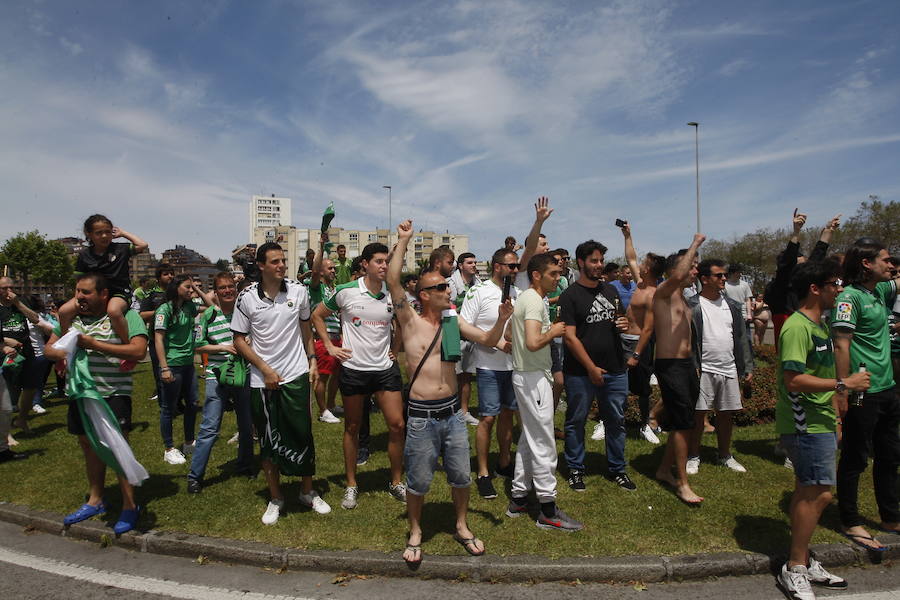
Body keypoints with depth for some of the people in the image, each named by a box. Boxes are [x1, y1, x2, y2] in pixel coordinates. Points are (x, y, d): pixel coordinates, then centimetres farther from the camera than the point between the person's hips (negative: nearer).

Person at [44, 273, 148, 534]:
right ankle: (95, 501, 35)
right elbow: (48, 348, 15)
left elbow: (138, 351, -23)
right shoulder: (71, 317, 9)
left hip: (113, 394, -7)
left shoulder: (126, 316, -11)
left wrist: (93, 343, -22)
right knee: (90, 447, 18)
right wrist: (62, 354, -11)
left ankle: (129, 506, 10)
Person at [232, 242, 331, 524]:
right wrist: (265, 369, -11)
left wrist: (312, 360, 7)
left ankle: (308, 492, 25)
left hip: (296, 376, 1)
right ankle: (275, 498, 26)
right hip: (263, 380, -1)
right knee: (269, 441, 9)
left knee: (302, 435, 6)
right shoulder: (247, 298, -7)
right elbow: (239, 340, -2)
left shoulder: (298, 291, -2)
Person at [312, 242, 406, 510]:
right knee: (352, 427, 10)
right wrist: (330, 346, -1)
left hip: (386, 368, 2)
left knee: (397, 425, 0)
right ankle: (351, 485, 26)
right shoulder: (346, 292, -8)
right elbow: (317, 315, 6)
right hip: (353, 368, -2)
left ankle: (396, 482, 19)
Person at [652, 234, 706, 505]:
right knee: (682, 424, -8)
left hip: (686, 364, 9)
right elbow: (678, 275, -33)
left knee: (681, 423, 15)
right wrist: (695, 244, -20)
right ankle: (682, 483, 0)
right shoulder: (663, 292, -10)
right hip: (669, 366, -9)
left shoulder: (683, 299, 19)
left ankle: (665, 469, 29)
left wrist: (693, 367, 22)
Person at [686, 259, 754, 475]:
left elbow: (742, 337, 13)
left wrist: (747, 367, 10)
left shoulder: (732, 305, 10)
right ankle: (693, 456, 15)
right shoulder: (692, 306, -8)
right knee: (698, 414, 1)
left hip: (729, 369, 5)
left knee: (726, 414, 13)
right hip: (704, 369, -5)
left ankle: (725, 455, 29)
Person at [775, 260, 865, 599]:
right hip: (806, 426, -10)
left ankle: (803, 562, 28)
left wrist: (833, 417, 22)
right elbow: (794, 380, -27)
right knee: (818, 494, -6)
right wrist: (844, 384, -20)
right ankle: (795, 570, 7)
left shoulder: (819, 323, 14)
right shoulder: (797, 327, -19)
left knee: (808, 494, 16)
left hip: (819, 422, 10)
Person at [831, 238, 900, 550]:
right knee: (855, 459, 4)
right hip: (863, 393, -9)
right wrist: (843, 391, -22)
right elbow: (841, 346, -21)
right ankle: (851, 523, 17)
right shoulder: (850, 297, -16)